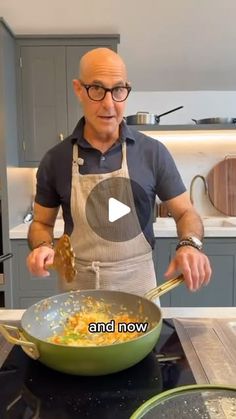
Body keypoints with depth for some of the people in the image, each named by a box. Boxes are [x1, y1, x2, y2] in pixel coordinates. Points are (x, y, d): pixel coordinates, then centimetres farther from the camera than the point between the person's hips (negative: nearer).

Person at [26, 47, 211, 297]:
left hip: (138, 286, 0)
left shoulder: (154, 152, -6)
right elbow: (42, 222, 7)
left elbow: (185, 212, 0)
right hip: (76, 288, 1)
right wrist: (42, 246, -14)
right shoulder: (55, 159, -3)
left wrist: (189, 244, -20)